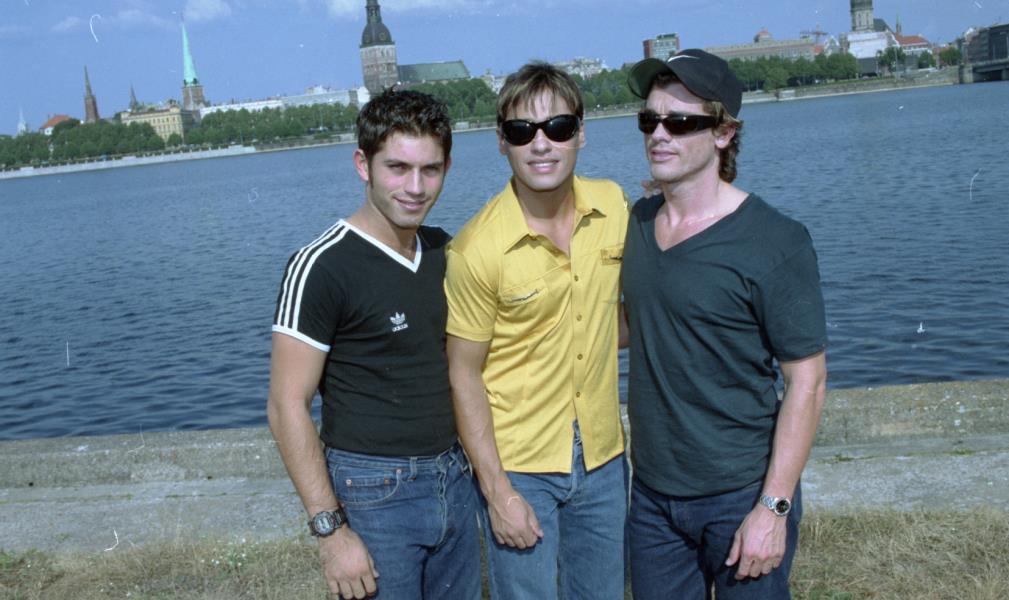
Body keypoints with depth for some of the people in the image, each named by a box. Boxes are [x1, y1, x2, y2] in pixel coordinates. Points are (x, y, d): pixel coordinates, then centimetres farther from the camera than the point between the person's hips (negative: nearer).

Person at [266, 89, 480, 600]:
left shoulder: (444, 252, 5)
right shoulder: (322, 266, -15)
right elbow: (287, 406, -16)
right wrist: (330, 529, -18)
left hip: (454, 481, 6)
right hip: (374, 494, -6)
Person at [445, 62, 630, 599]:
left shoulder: (613, 205, -4)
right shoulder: (477, 248, -19)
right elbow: (463, 375, -13)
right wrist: (499, 494, -13)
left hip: (603, 456, 5)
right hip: (518, 465, -4)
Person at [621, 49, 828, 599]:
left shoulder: (774, 242, -15)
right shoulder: (637, 222, 2)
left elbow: (807, 381, -14)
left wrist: (774, 507, -16)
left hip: (740, 497, -5)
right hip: (652, 492, 5)